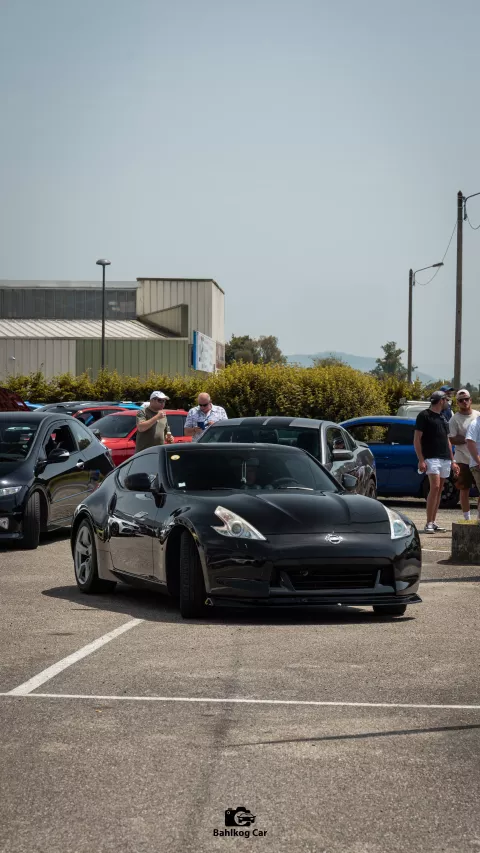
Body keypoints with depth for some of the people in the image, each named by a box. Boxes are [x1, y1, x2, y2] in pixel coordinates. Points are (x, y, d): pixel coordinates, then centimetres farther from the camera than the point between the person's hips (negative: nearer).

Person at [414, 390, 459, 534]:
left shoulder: (443, 418, 20)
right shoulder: (424, 415, -3)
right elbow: (417, 439, -7)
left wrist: (452, 461, 18)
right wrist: (421, 460, -15)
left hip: (445, 459, 7)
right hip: (431, 458, -7)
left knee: (439, 491, 6)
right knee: (435, 487, -17)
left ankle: (433, 522, 10)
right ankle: (429, 523, -17)